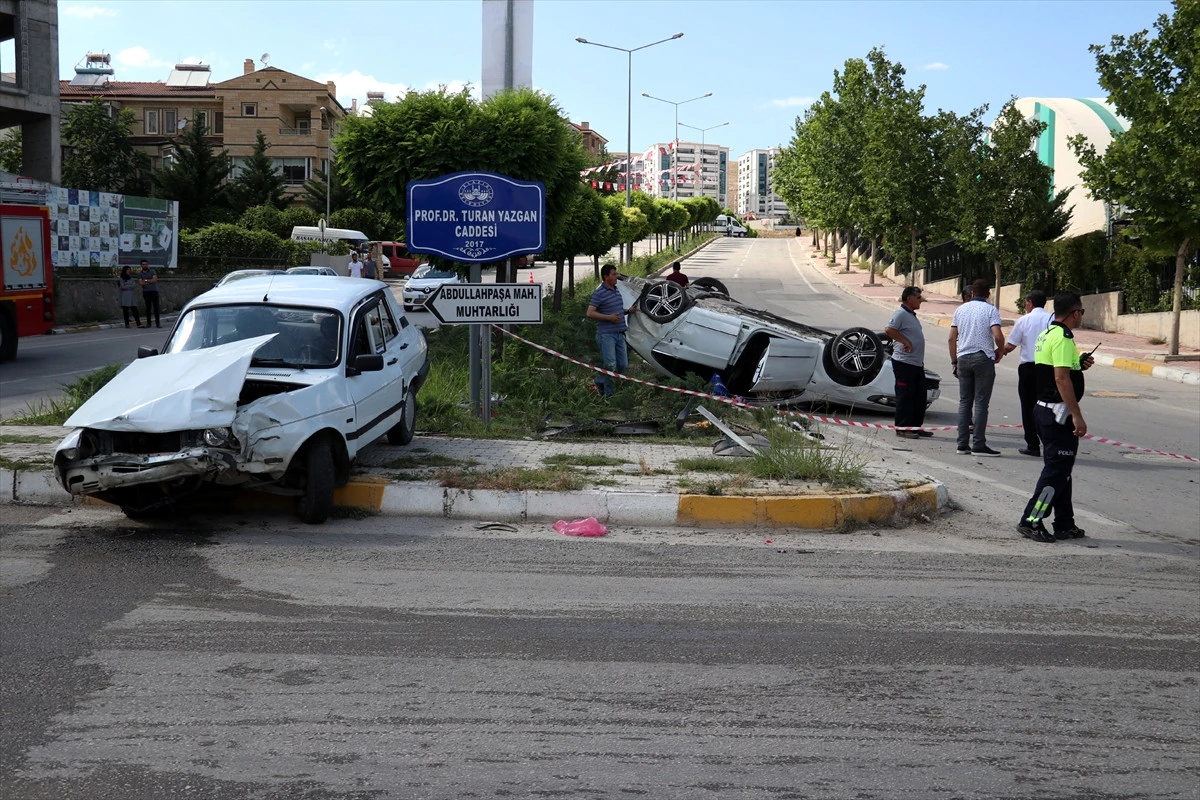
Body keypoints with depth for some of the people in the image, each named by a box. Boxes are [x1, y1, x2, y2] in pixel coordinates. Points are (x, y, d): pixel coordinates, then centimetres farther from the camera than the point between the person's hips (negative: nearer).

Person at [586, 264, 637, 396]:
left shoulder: (617, 290, 15)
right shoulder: (599, 293, -10)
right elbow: (590, 313, -15)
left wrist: (628, 310, 8)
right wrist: (609, 317, -21)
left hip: (619, 334, 8)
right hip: (606, 335, -8)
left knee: (623, 364, 8)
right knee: (610, 365, -8)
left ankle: (599, 381, 25)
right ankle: (608, 394, 7)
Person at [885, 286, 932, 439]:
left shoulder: (911, 315, 18)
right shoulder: (901, 314, -12)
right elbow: (889, 329, -27)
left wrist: (921, 360, 18)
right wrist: (905, 341, -21)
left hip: (917, 363, 10)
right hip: (904, 362, -10)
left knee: (919, 396, 12)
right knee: (905, 396, -5)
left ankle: (916, 426, 20)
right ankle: (902, 428, -1)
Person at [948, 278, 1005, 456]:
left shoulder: (961, 309, 10)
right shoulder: (991, 310, -3)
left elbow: (952, 338, 9)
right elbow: (997, 335, -16)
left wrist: (954, 362, 16)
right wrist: (1000, 350, 4)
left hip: (963, 358, 4)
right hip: (983, 358, -4)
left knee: (964, 402, 9)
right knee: (981, 403, -2)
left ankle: (963, 444, 7)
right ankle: (978, 445, -4)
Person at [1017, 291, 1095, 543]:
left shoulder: (1047, 334, 14)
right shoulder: (1063, 338, -17)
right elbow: (1062, 378, -24)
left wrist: (1078, 365, 12)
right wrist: (1077, 416, -23)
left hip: (1045, 408, 11)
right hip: (1059, 412, -11)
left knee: (1061, 468, 15)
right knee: (1056, 469, -6)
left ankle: (1064, 524, 21)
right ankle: (1031, 521, -5)